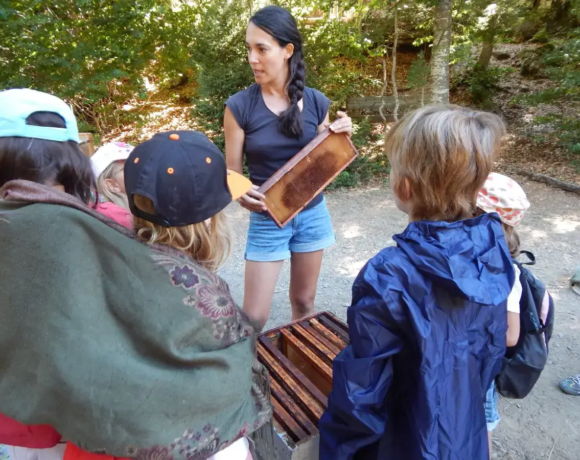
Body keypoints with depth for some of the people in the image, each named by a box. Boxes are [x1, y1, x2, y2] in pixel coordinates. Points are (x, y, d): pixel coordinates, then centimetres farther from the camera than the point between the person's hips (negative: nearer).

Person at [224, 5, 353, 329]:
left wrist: (342, 137, -12)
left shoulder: (316, 102, -3)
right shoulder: (240, 106, -11)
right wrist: (242, 194, -29)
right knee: (254, 318, 1)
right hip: (267, 220, -2)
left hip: (312, 214, 3)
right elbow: (232, 172, -7)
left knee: (304, 302, 20)